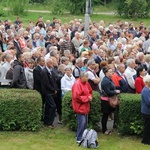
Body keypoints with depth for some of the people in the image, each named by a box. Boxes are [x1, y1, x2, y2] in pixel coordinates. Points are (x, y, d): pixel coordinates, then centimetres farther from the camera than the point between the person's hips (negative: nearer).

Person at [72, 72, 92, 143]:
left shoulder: (86, 83, 7)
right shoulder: (77, 84, -20)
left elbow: (90, 91, 22)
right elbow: (77, 96, -25)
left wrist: (90, 96, -1)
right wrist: (87, 98, -18)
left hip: (85, 106, 9)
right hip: (80, 106, -9)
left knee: (85, 122, 13)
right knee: (82, 122, -13)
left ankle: (83, 136, 24)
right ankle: (79, 138, -5)